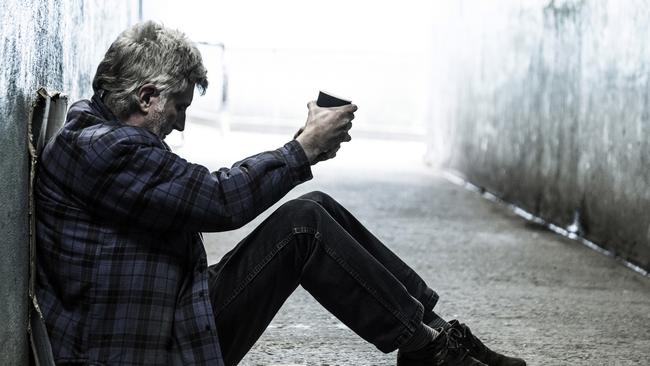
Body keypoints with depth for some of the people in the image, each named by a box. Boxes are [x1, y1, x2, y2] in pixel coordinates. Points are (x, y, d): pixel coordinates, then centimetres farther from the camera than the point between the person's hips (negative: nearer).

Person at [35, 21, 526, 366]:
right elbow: (222, 200, -21)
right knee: (302, 225, -17)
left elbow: (208, 197, 17)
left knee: (316, 208, 3)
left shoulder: (103, 136, 15)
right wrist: (307, 147, -11)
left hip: (173, 314, 10)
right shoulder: (98, 149, -19)